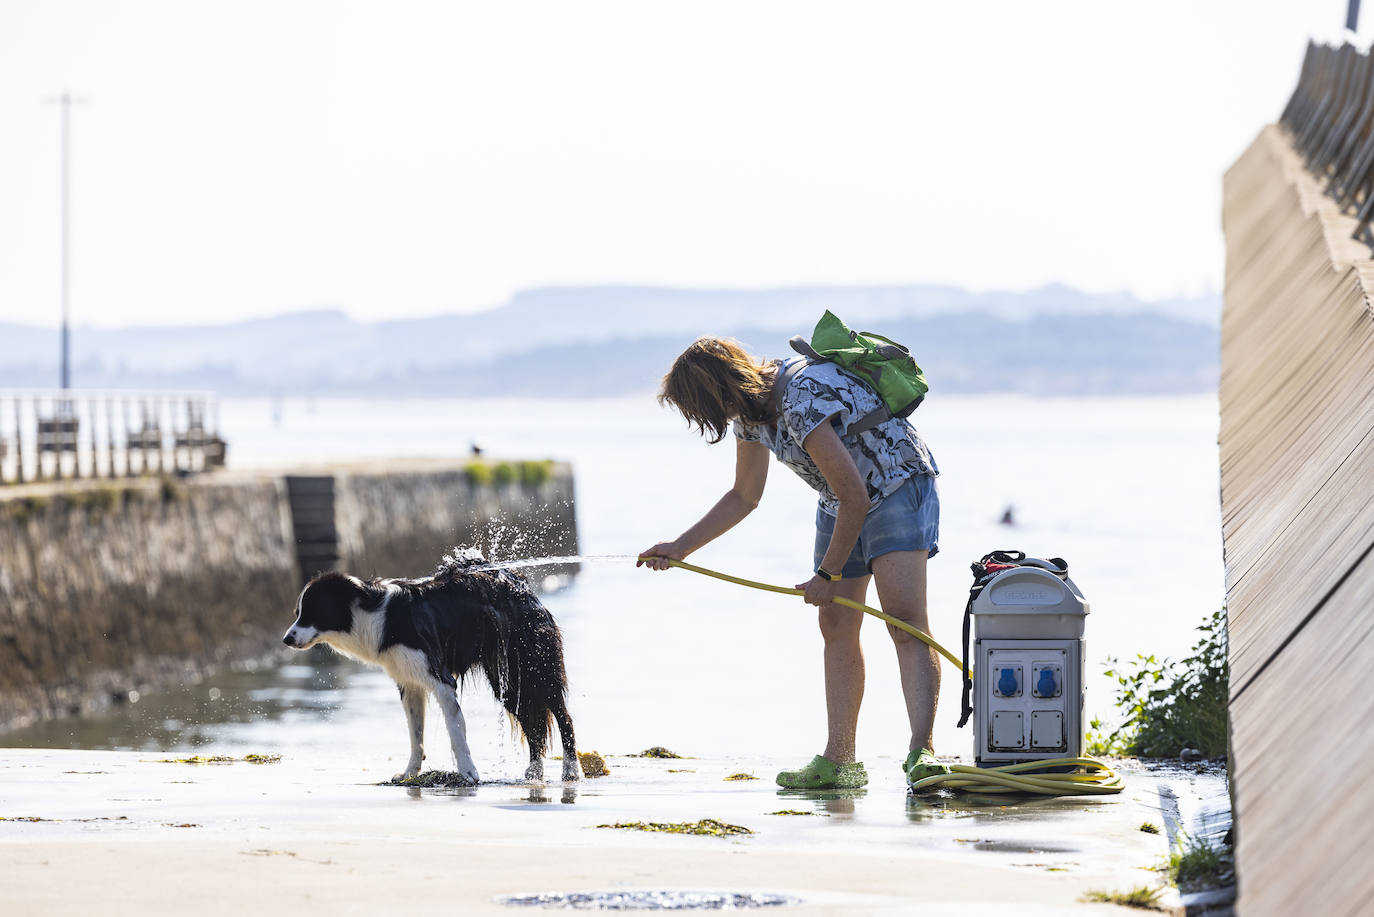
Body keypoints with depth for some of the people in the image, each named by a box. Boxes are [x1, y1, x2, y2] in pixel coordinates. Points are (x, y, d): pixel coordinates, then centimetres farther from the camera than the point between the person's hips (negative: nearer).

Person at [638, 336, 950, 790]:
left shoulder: (803, 404, -32)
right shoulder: (751, 408, -3)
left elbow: (855, 497, -26)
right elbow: (744, 496, 13)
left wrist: (828, 574, -14)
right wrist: (679, 547, 9)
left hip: (898, 486, -9)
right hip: (841, 504, 9)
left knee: (904, 619, -22)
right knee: (836, 627, 5)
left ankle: (922, 751, -33)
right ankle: (839, 761, 7)